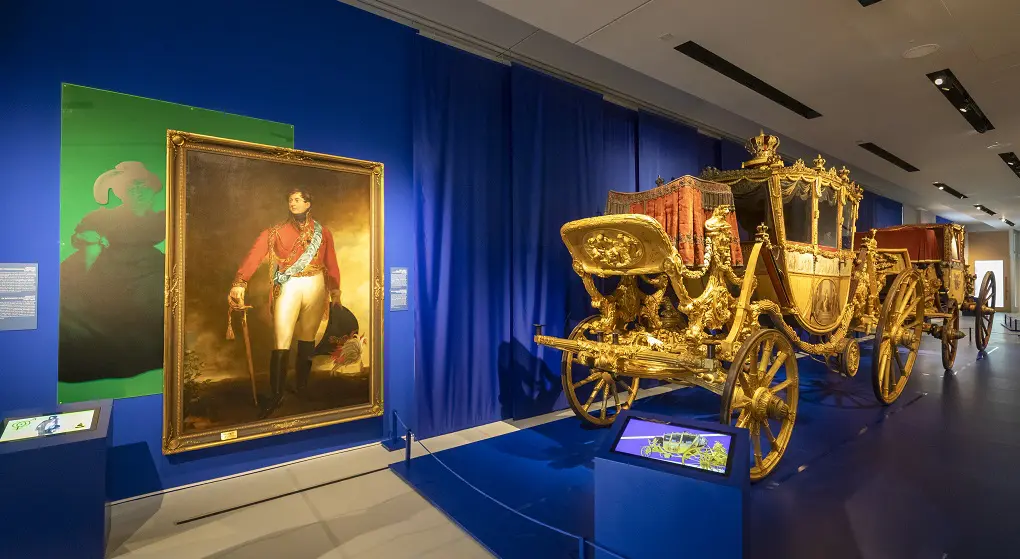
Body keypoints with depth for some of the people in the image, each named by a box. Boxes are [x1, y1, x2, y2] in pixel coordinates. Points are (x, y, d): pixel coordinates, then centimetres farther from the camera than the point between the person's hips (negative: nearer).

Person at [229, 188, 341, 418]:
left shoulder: (322, 233, 6)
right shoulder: (276, 232, 1)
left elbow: (331, 264, 1)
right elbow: (255, 254, -14)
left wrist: (335, 290, -10)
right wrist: (239, 282, -29)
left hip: (315, 287, 1)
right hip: (287, 289, -1)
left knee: (307, 339, 12)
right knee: (281, 343, -4)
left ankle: (302, 387, 28)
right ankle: (276, 395, 8)